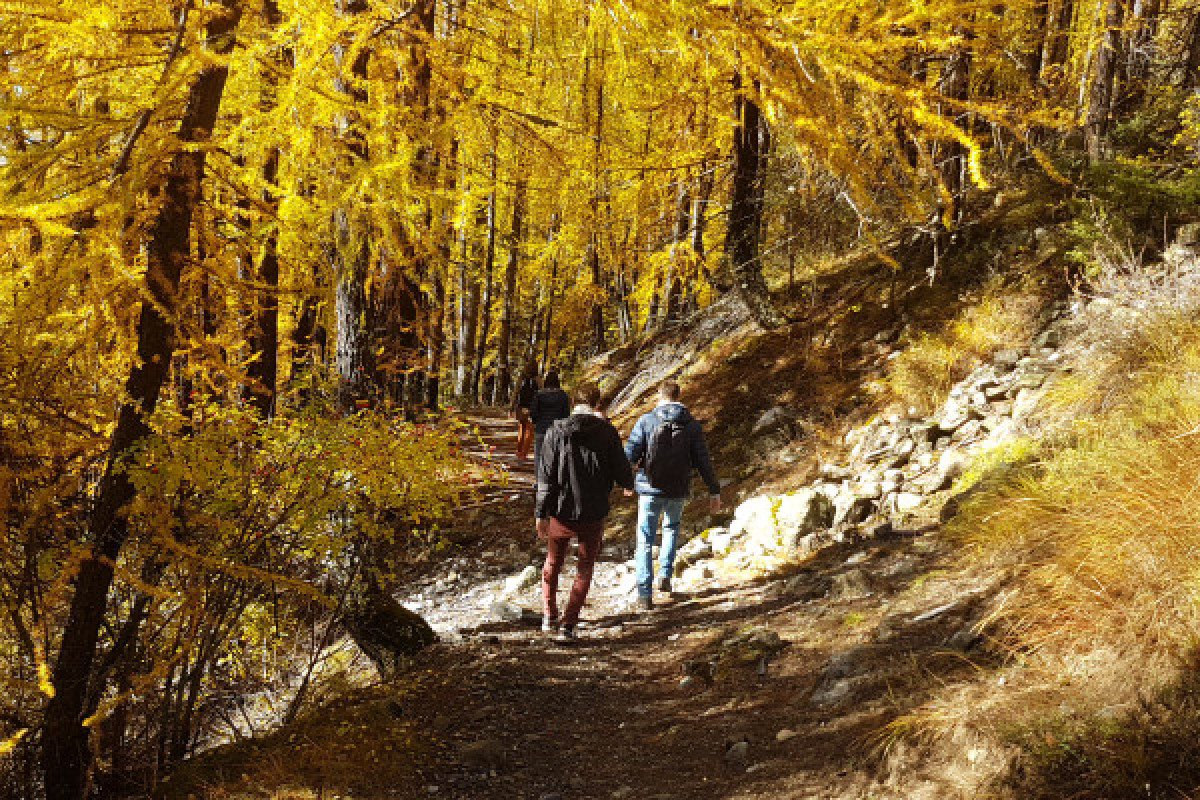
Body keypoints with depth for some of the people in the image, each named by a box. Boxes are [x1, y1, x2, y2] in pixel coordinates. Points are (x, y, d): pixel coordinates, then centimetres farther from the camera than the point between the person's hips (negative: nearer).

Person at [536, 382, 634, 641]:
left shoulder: (557, 432, -5)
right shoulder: (607, 432, -7)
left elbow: (545, 476, -8)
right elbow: (623, 474, -6)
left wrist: (540, 513, -6)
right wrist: (630, 483, 18)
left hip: (561, 512, 1)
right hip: (594, 514, -1)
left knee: (553, 562, 24)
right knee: (584, 571, 12)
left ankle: (549, 615, 24)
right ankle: (568, 625, 6)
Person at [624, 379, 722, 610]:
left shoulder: (646, 420, -6)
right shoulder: (692, 425, -1)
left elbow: (630, 454, -8)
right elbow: (703, 461, -4)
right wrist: (714, 491, 0)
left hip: (650, 489, -2)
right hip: (678, 491, 2)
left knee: (645, 540, 8)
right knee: (672, 528, 29)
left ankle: (645, 593, 1)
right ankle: (665, 575, 20)